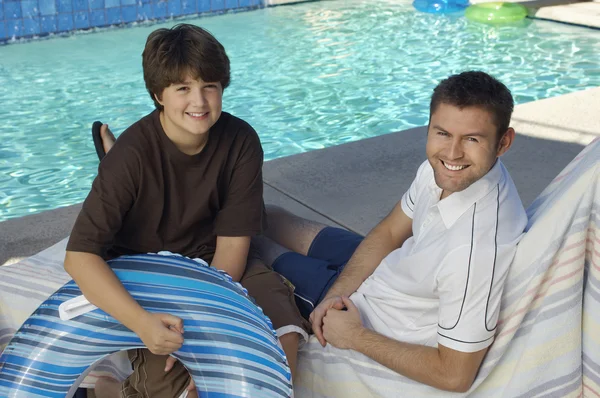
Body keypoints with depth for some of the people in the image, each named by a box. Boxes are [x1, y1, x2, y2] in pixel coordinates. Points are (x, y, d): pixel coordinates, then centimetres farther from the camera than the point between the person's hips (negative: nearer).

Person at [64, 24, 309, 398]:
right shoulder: (132, 154, -23)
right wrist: (141, 321, -42)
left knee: (284, 336, -20)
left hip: (214, 263, 3)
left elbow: (232, 243, -12)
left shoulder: (241, 141, -15)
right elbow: (80, 255, -27)